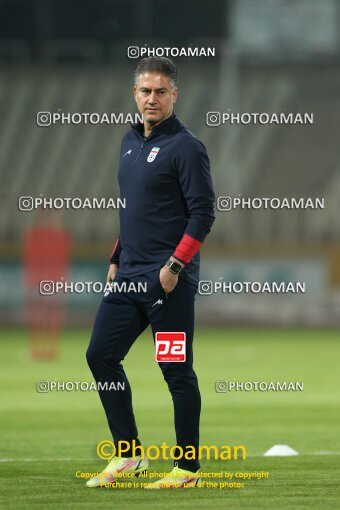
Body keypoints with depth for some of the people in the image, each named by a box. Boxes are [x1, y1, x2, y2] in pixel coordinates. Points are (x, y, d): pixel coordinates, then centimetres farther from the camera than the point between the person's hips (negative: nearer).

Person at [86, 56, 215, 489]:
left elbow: (203, 213, -13)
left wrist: (175, 266, -19)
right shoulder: (131, 142, 15)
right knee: (101, 356, 6)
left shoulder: (185, 147, -10)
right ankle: (128, 456, 14)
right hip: (128, 276, 8)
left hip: (168, 281, -8)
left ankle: (188, 468, 5)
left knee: (177, 372, -3)